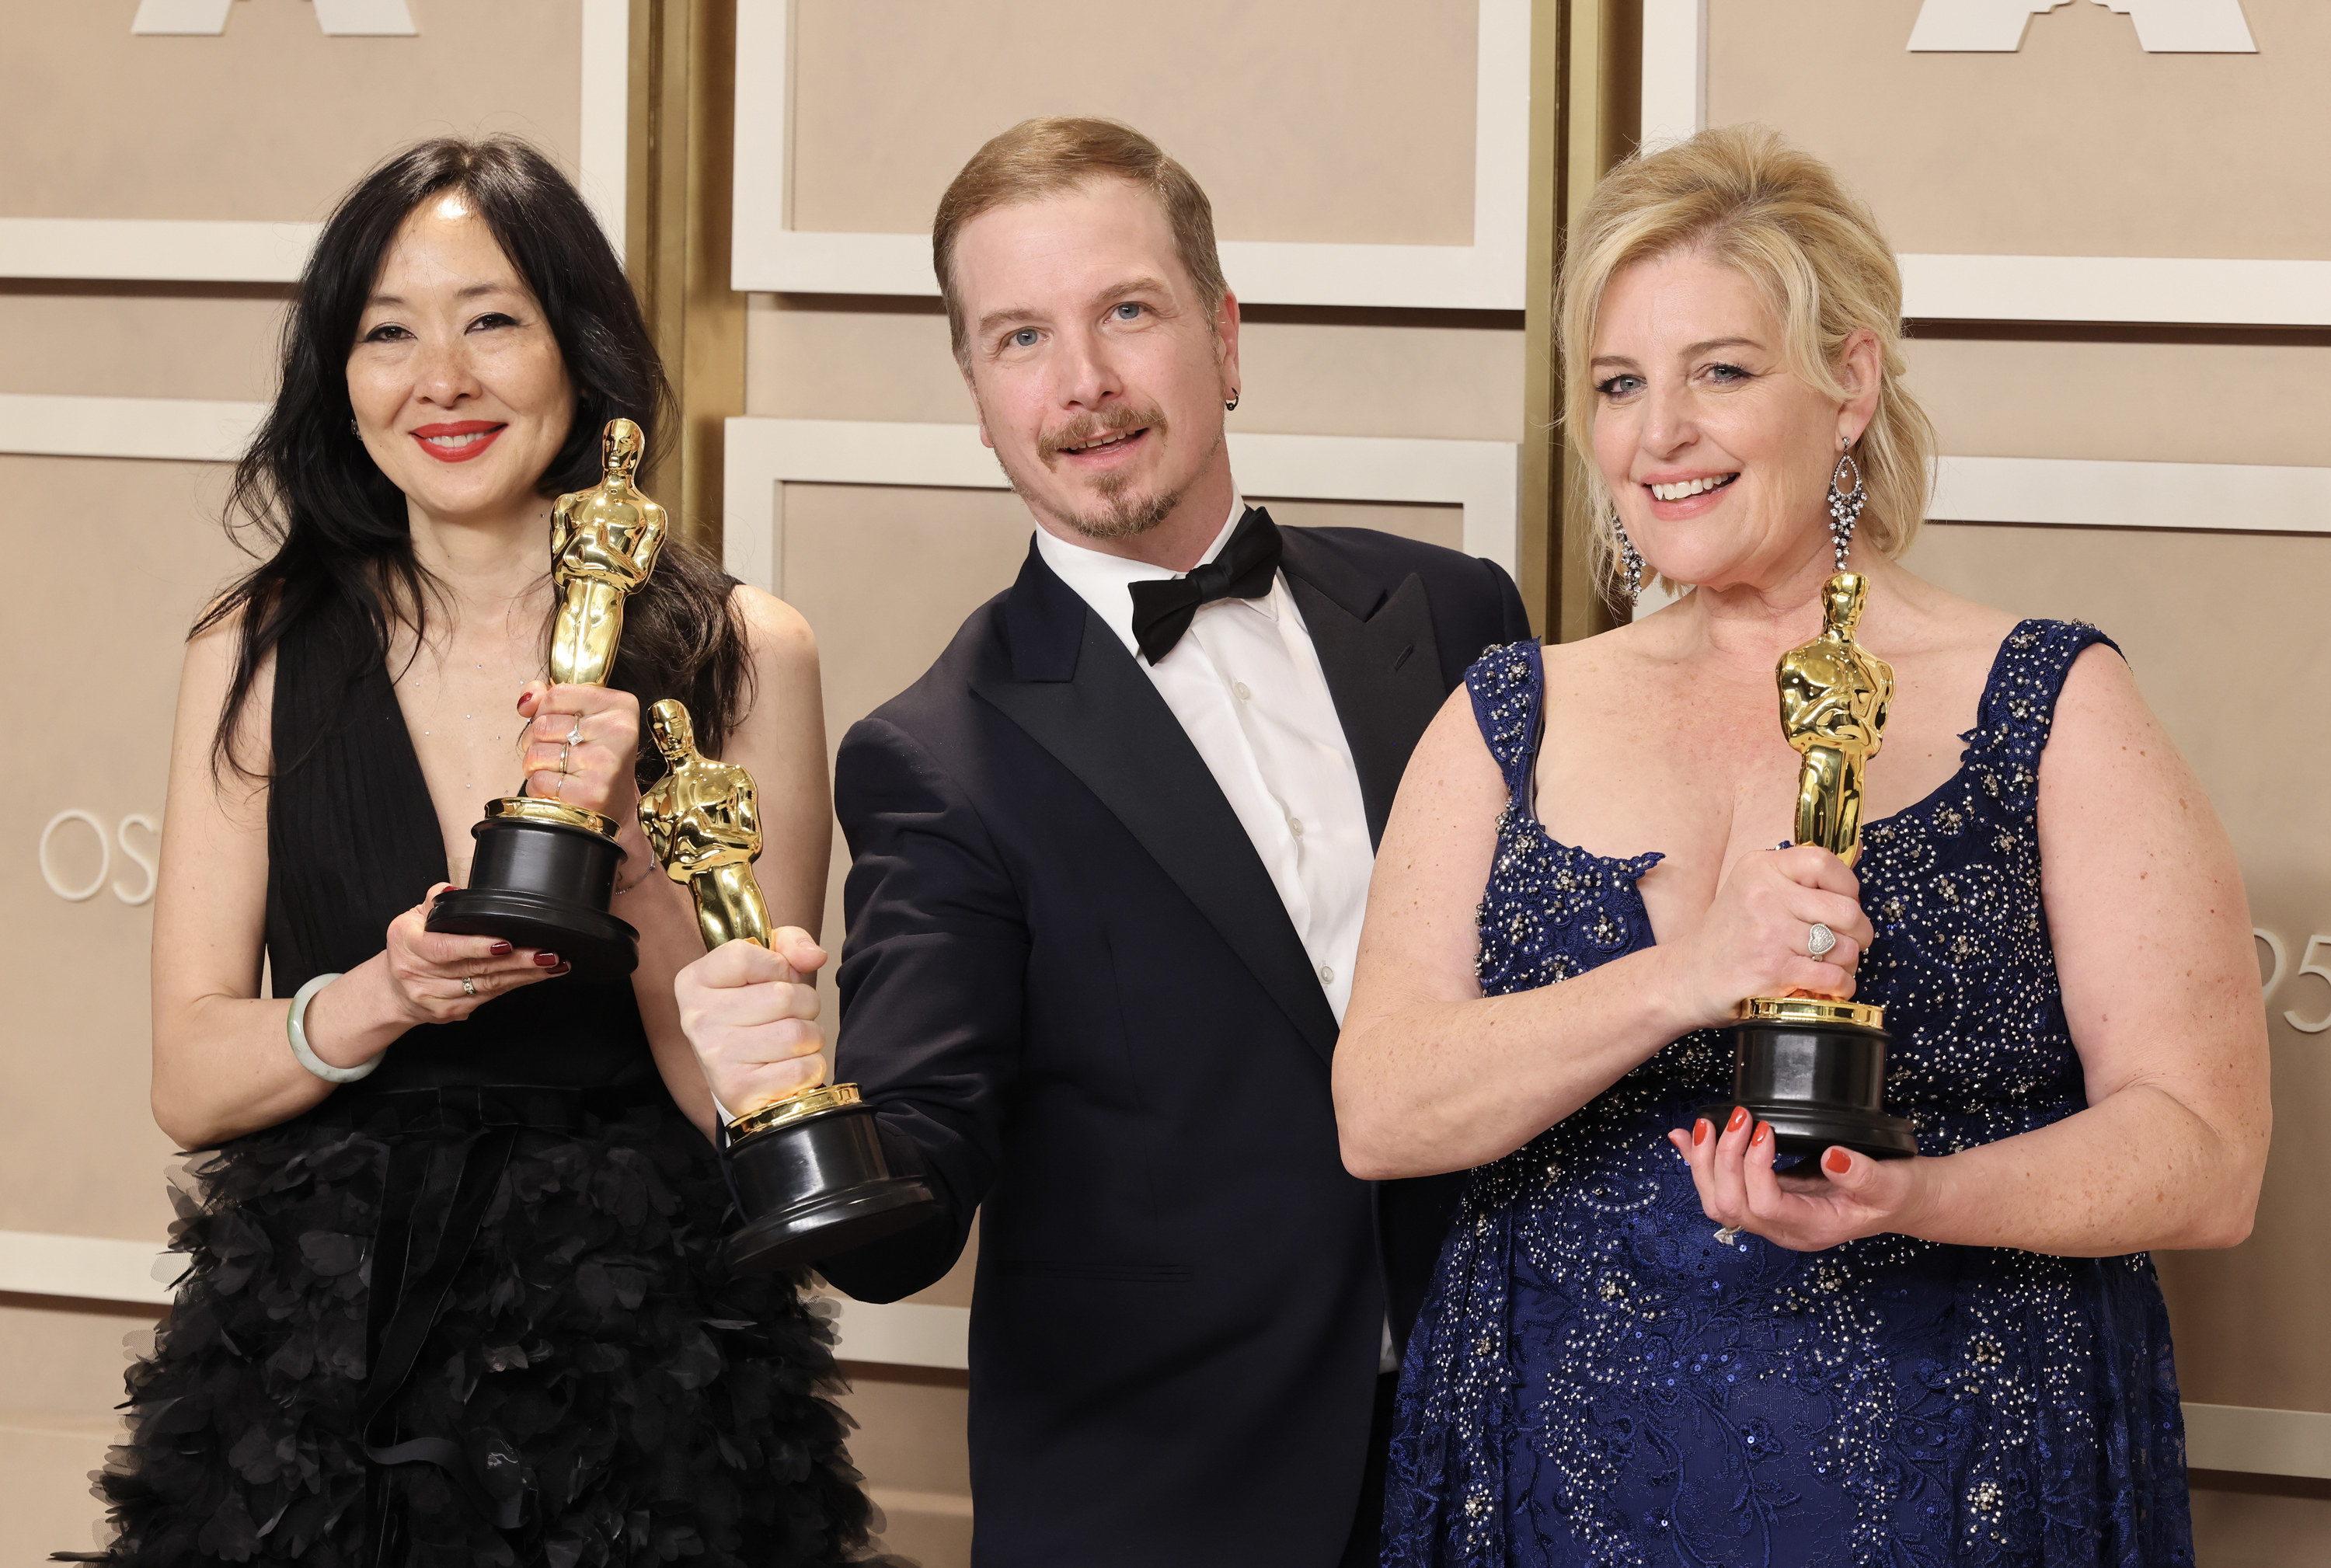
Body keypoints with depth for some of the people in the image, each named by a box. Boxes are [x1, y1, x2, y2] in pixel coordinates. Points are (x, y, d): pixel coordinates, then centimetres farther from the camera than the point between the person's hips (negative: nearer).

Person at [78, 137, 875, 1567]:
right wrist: (377, 1003, -19)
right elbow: (189, 1083, 0)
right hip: (319, 1362, 1)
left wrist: (633, 848, -20)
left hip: (639, 1353, -1)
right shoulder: (260, 654, 3)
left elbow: (749, 1109, -6)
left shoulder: (739, 655, -2)